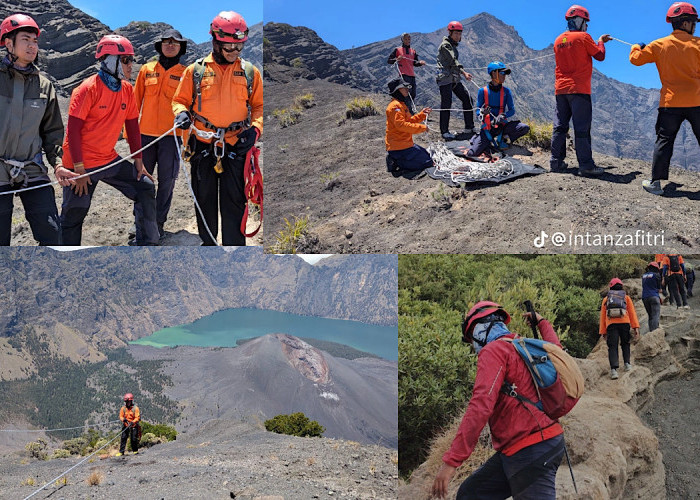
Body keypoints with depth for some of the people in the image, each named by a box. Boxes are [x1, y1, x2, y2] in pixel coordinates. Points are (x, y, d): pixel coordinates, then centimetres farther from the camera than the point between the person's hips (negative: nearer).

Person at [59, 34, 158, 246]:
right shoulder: (88, 89, -17)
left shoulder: (127, 89, 2)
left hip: (110, 160, 7)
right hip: (83, 163, -6)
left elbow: (132, 126, 10)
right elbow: (73, 129, -18)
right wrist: (79, 168, -20)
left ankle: (147, 243, 11)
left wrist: (138, 161, 7)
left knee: (146, 188, 1)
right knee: (73, 215, 1)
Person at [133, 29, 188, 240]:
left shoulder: (185, 73, 6)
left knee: (166, 181, 1)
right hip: (146, 133, 1)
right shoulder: (147, 69, 9)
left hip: (171, 135, -1)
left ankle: (159, 223, 12)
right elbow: (136, 100, 13)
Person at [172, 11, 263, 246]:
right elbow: (180, 100, 11)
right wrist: (182, 113, -11)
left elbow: (259, 105, 9)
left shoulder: (250, 72, 5)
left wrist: (255, 129, -9)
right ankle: (207, 243, 24)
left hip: (236, 147, 0)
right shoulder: (195, 70, 3)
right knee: (205, 201, 10)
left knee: (234, 204, -1)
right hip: (203, 147, 1)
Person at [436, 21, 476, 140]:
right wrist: (464, 72, -27)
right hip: (445, 78, -9)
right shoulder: (445, 45, -8)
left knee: (467, 99, 5)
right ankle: (444, 131, -7)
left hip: (455, 78, 9)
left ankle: (469, 127, 11)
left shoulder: (453, 46, 21)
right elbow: (453, 61, -19)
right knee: (446, 103, -11)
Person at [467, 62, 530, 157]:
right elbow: (477, 112, -4)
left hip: (502, 126, 2)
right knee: (472, 154, -19)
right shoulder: (482, 91, -4)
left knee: (525, 128, -23)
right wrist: (482, 113, -28)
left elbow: (512, 110, -1)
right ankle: (476, 139, 18)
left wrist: (503, 116, -22)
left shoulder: (506, 91, 2)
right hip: (488, 128, -2)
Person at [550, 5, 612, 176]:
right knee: (582, 128, -6)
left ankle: (556, 162, 9)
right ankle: (586, 166, -7)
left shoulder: (558, 40, 12)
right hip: (579, 89, -6)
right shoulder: (584, 37, -7)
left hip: (561, 89, 6)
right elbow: (600, 56, -2)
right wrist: (600, 42, 18)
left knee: (560, 126, 9)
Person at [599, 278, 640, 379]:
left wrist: (603, 331, 19)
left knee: (612, 346, -5)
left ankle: (613, 369, -20)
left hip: (611, 324, 0)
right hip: (624, 323, 0)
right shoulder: (626, 297, 19)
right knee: (625, 343, 20)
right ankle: (627, 363, 9)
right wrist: (635, 326, 3)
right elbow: (632, 312, 9)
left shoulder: (606, 299, 22)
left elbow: (603, 316, 18)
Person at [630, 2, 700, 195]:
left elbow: (636, 59, 11)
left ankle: (656, 182, 1)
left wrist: (637, 47, 32)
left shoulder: (659, 45, 4)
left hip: (671, 102, 1)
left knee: (664, 141, 6)